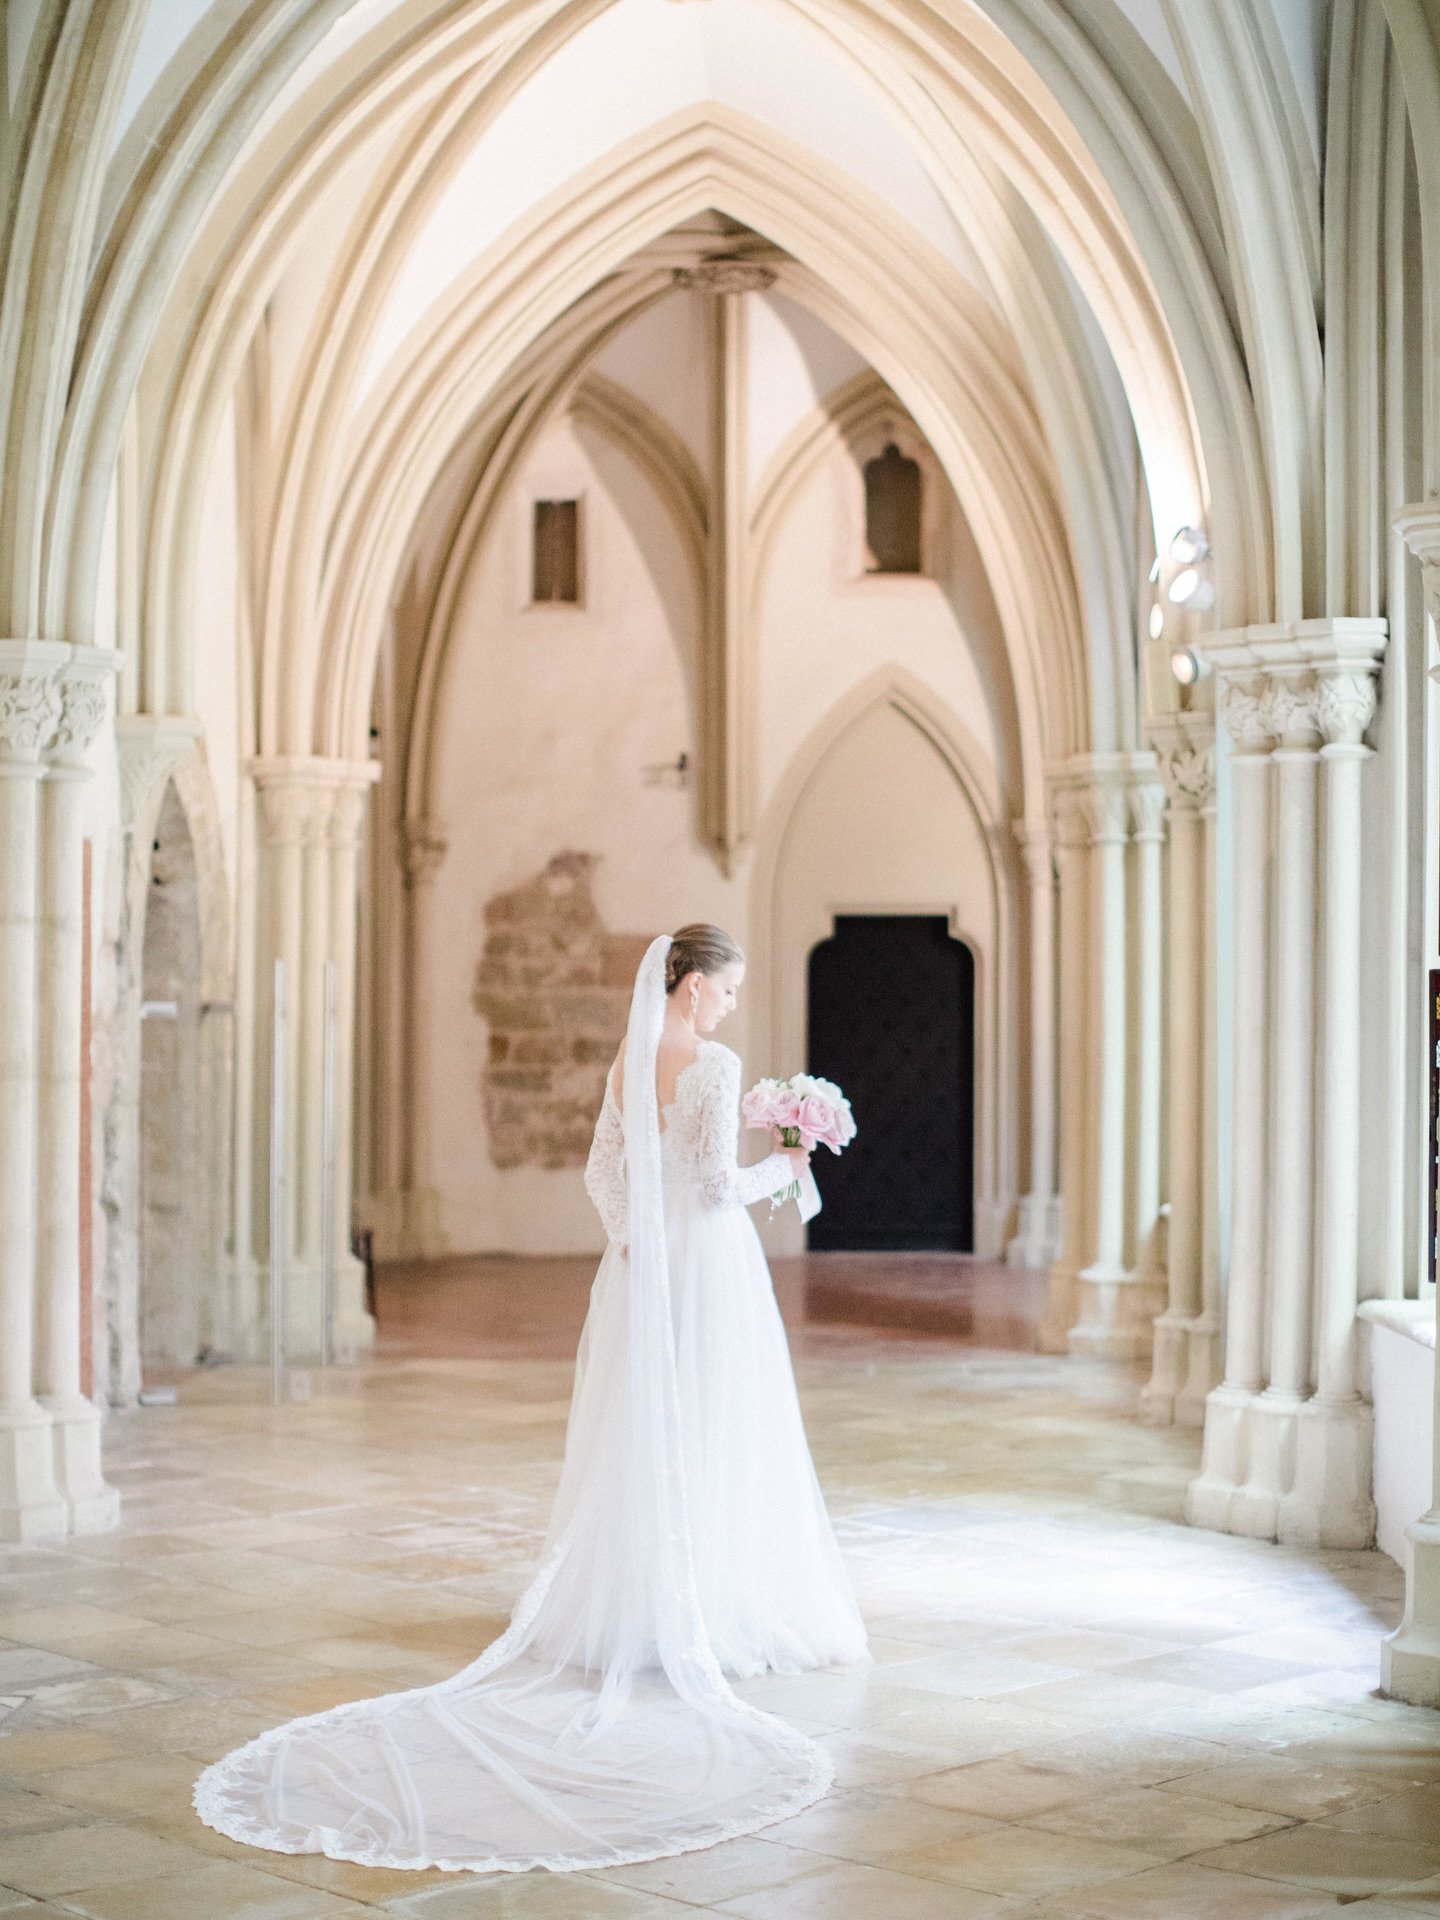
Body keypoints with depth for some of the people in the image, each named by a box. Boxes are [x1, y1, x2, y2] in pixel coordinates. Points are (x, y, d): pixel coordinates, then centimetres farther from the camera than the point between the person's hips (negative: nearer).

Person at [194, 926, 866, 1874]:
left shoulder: (625, 1064, 7)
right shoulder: (714, 1065, -15)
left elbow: (602, 1173, 10)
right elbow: (717, 1184, -18)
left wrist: (636, 1244, 15)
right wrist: (780, 1169, -1)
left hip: (641, 1271, 7)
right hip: (709, 1268, -7)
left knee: (638, 1441, 11)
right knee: (712, 1442, 2)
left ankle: (618, 1614, 15)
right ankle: (714, 1614, 7)